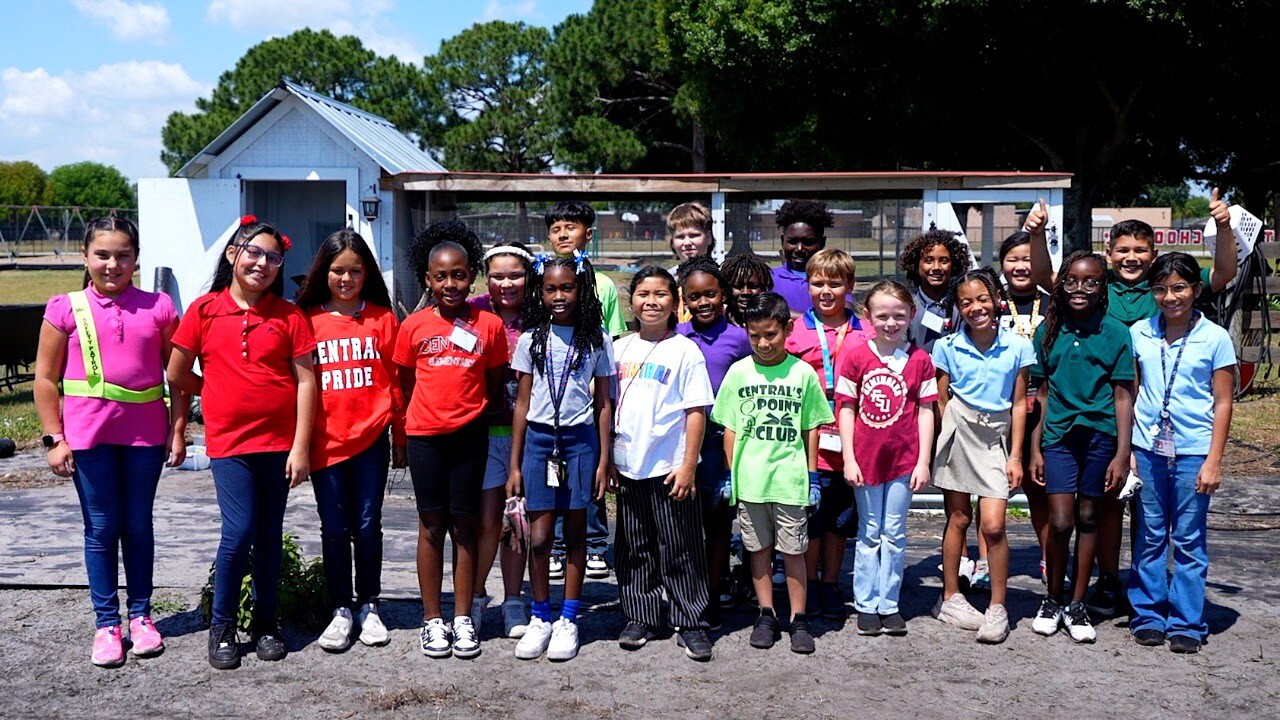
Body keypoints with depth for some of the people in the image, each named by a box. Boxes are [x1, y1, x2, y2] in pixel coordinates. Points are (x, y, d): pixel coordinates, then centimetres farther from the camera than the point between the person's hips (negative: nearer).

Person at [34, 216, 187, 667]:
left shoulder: (158, 308, 1)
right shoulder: (66, 309, -1)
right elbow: (45, 379, 2)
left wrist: (177, 431, 2)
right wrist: (54, 438, -2)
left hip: (145, 433, 1)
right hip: (88, 435, -1)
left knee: (138, 525, 10)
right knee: (101, 527, 6)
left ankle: (140, 615, 23)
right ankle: (106, 624, 16)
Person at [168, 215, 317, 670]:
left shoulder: (289, 316, 0)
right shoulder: (205, 310, -1)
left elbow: (306, 382, -3)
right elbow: (177, 376, 4)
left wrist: (301, 446, -7)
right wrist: (224, 393, 11)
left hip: (278, 442, 2)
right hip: (228, 441, -1)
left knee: (269, 535, 10)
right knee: (239, 533, -7)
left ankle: (265, 623, 23)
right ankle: (222, 627, 10)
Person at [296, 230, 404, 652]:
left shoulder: (383, 318, 3)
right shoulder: (307, 320, 2)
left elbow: (395, 381, 5)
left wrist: (399, 438, 6)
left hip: (371, 439, 0)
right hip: (326, 440, 0)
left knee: (368, 526, 6)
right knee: (334, 529, 6)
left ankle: (368, 607, 20)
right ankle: (341, 611, 17)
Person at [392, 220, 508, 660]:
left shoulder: (489, 325, -1)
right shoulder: (414, 326, 1)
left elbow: (494, 385, 7)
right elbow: (406, 385, 9)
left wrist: (474, 413, 0)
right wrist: (410, 425, 6)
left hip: (470, 435, 0)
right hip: (425, 436, 0)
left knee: (465, 525, 6)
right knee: (432, 524, 7)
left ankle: (463, 619, 15)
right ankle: (432, 619, 16)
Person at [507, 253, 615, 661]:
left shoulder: (596, 339, 2)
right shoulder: (531, 339, 5)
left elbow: (604, 402, 4)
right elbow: (522, 403, 7)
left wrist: (604, 460, -1)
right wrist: (515, 464, 5)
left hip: (580, 440, -1)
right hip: (539, 438, 1)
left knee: (575, 532, 5)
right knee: (539, 536, 0)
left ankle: (568, 620, 15)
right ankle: (540, 618, 14)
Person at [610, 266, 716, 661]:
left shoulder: (685, 350, -4)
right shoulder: (620, 349, 8)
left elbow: (696, 412, -7)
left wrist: (688, 466, -12)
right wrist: (606, 458, 7)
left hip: (670, 468, -4)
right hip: (628, 466, 4)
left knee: (680, 550, 2)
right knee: (634, 549, 12)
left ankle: (691, 624, 12)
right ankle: (640, 618, 24)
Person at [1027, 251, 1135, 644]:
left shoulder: (1116, 333, 0)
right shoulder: (1048, 330, 4)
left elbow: (1122, 396, 0)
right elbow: (1041, 394, 8)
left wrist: (1122, 453, -5)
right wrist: (1035, 449, 5)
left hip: (1100, 435, 0)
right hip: (1058, 435, 0)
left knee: (1087, 518, 9)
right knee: (1060, 522, -6)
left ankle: (1077, 605, 21)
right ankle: (1053, 600, 15)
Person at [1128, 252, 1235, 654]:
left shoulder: (1214, 338, -2)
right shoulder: (1139, 333, 4)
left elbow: (1222, 403, -1)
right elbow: (1129, 394, 8)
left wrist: (1213, 461, -5)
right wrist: (1125, 450, 3)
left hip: (1193, 451, -2)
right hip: (1147, 449, 2)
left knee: (1189, 541, 4)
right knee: (1150, 537, 8)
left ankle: (1187, 624, 12)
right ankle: (1148, 616, 18)